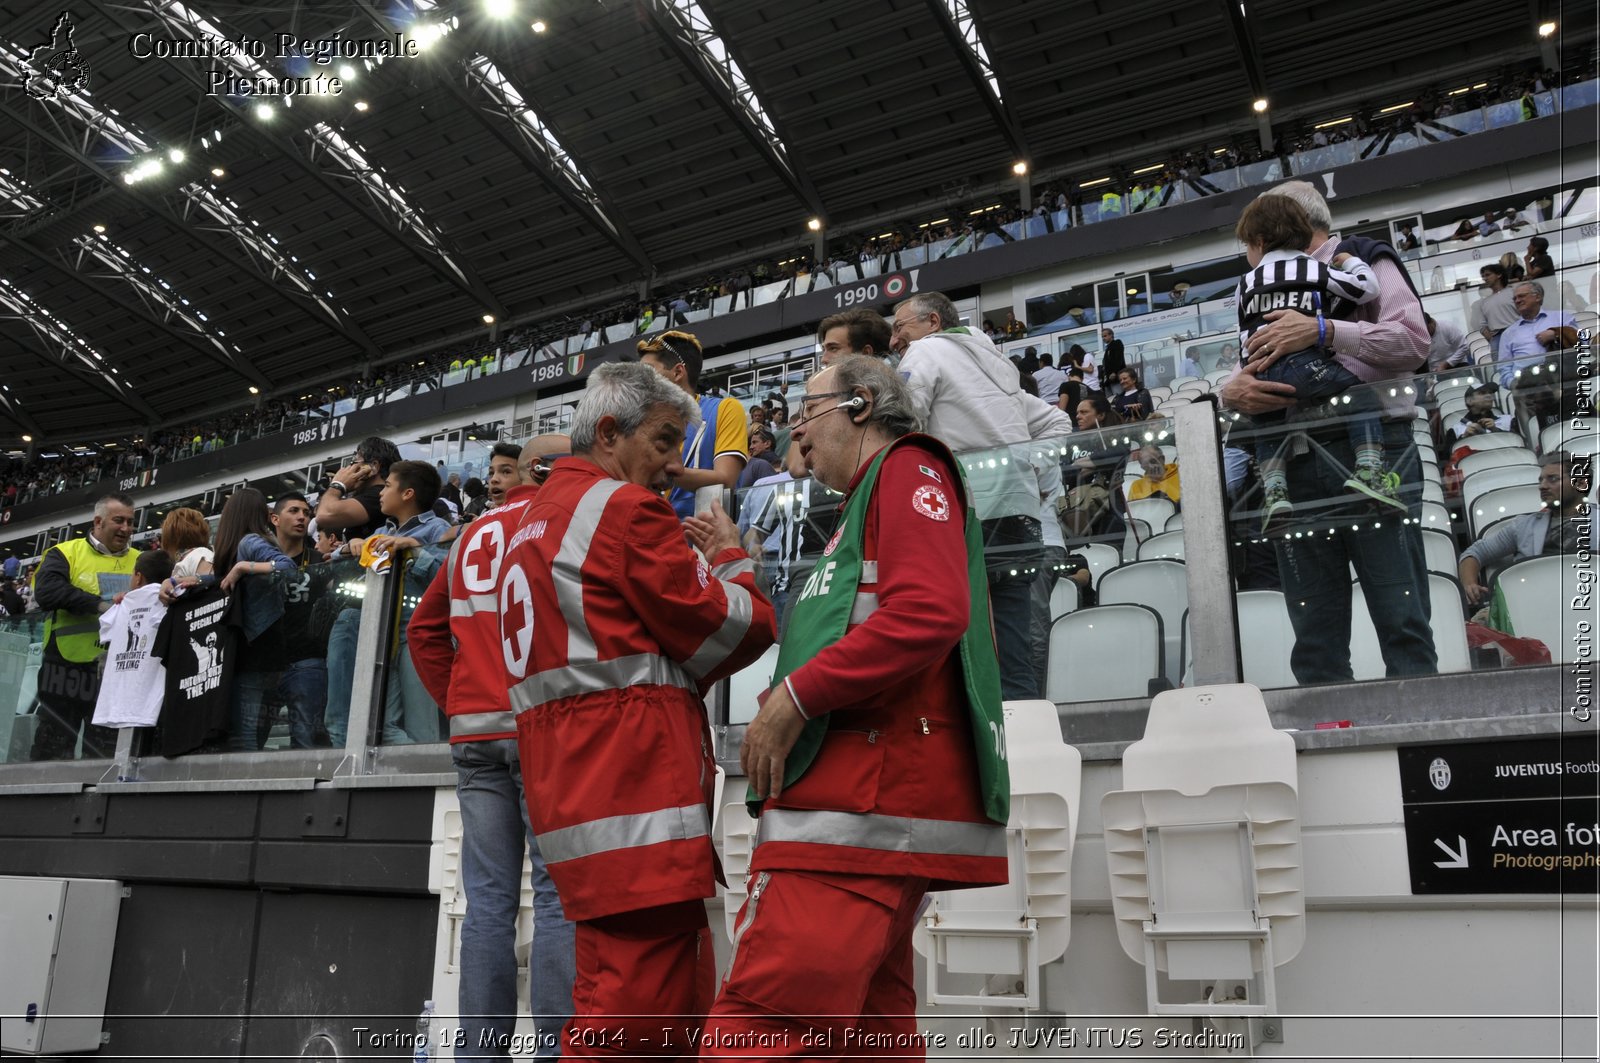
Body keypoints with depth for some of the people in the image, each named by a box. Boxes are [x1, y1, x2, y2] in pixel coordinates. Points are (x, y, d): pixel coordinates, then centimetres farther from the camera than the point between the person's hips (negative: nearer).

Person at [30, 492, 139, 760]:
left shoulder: (139, 560, 13)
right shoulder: (65, 553, 1)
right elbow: (46, 591, -16)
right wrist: (101, 605, -20)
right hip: (67, 668, -3)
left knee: (105, 756, 9)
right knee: (52, 752, 5)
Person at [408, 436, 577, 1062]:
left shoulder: (473, 535, 20)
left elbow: (425, 629, 22)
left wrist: (457, 703, 18)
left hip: (475, 732, 6)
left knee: (488, 903, 7)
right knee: (559, 895, -4)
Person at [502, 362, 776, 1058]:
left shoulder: (538, 516, 23)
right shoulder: (626, 507, -7)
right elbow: (729, 633, -8)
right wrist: (732, 560, 12)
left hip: (565, 776, 10)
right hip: (635, 772, -10)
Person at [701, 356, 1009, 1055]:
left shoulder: (908, 467, 0)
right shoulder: (866, 506, 28)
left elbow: (929, 611, -17)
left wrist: (794, 698, -15)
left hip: (863, 806, -10)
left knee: (751, 1034, -15)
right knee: (872, 1033, 13)